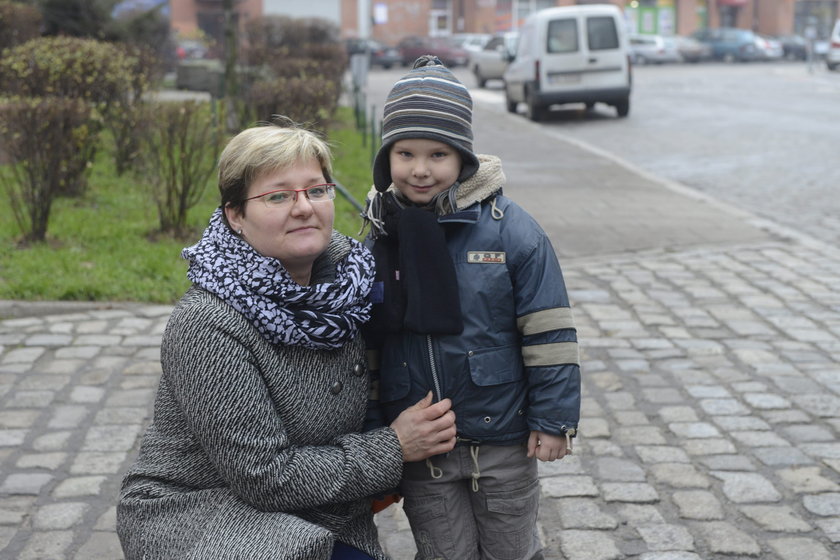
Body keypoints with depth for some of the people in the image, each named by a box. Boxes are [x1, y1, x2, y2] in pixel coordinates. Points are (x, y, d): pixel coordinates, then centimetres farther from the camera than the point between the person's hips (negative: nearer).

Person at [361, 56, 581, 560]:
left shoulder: (509, 229, -12)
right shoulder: (379, 237, -2)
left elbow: (549, 331, -9)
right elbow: (365, 342, 8)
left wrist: (554, 420, -9)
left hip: (502, 442, -2)